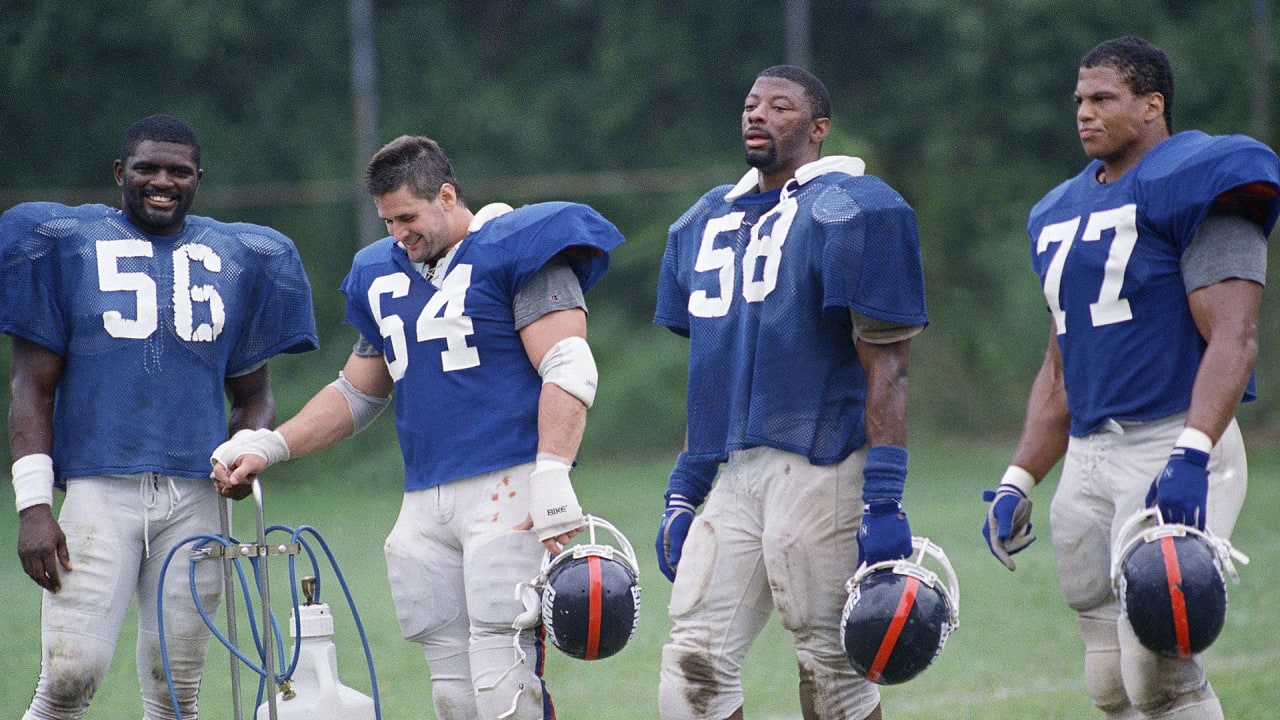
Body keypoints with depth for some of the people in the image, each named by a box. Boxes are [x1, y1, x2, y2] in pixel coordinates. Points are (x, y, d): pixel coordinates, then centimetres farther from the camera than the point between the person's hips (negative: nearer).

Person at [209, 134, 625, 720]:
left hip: (507, 490, -7)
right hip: (426, 505, 7)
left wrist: (551, 477, -20)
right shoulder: (383, 276, 20)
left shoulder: (513, 252, -3)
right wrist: (269, 447, 19)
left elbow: (568, 371, -11)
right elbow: (357, 393, 30)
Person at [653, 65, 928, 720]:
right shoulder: (708, 222, 19)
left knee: (830, 667, -3)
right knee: (695, 660, -1)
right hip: (738, 470, 7)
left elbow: (886, 370, -10)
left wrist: (884, 503, -17)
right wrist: (681, 495, 18)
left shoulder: (850, 212, -5)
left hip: (822, 463, -7)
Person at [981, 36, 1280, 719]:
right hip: (1087, 459, 9)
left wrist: (1190, 457, -28)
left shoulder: (1195, 187, -6)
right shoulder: (1064, 213, 21)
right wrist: (1018, 484, 18)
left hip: (1172, 441, -9)